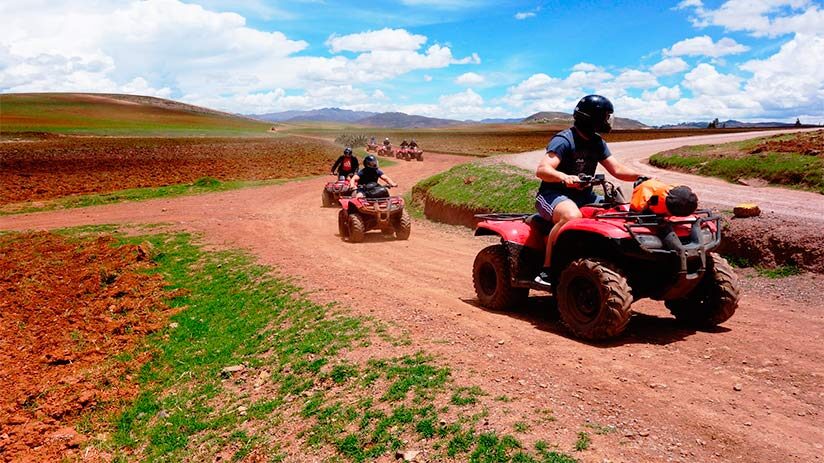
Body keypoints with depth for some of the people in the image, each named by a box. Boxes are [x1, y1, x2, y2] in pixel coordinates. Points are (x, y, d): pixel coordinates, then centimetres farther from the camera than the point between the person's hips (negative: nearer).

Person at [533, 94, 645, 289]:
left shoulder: (597, 143, 11)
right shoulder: (564, 140, -14)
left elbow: (616, 169, 10)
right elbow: (542, 170, -26)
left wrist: (641, 176, -7)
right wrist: (564, 177, -45)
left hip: (583, 196, 8)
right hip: (553, 194, -8)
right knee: (572, 215, -40)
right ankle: (546, 269, -31)